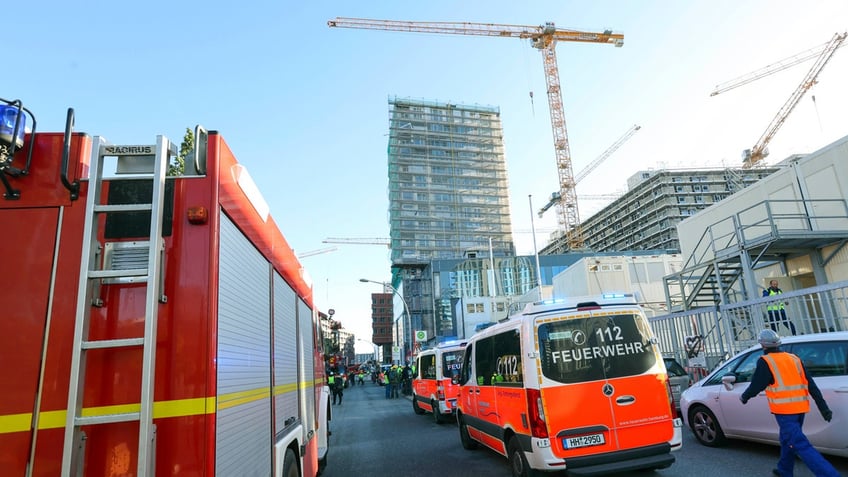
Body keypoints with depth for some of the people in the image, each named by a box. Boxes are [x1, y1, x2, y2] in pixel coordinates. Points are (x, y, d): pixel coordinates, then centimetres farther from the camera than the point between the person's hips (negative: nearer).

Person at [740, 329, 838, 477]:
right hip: (800, 409, 8)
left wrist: (744, 397, 11)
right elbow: (811, 385, 8)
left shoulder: (765, 361, -8)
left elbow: (756, 386, -7)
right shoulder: (794, 358, 11)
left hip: (784, 411, -8)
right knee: (788, 439, 23)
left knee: (800, 445, -8)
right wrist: (824, 408, 8)